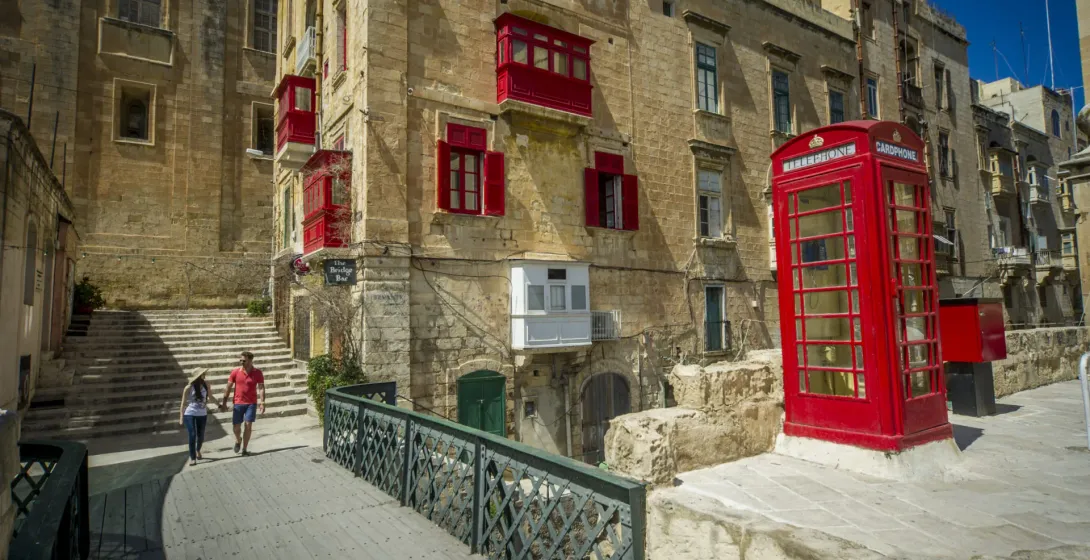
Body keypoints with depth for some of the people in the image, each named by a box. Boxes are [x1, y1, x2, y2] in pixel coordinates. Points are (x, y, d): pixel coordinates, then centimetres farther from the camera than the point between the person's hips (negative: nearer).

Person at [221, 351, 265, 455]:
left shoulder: (257, 373, -7)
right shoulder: (235, 372, -3)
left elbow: (261, 388, -8)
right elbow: (229, 387, 3)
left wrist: (262, 403, -16)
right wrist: (224, 402, 2)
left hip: (251, 403, -1)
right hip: (238, 403, 1)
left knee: (248, 425, -3)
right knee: (236, 426, 5)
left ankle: (244, 449, 9)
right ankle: (238, 440, 37)